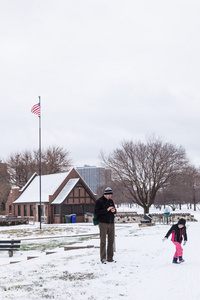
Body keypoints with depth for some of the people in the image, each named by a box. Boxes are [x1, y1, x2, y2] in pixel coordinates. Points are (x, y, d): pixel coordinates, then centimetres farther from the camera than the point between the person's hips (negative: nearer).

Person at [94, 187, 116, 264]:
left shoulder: (111, 201, 13)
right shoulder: (99, 201, -5)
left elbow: (115, 211, 20)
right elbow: (96, 212, -12)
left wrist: (113, 211, -4)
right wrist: (106, 210, -19)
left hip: (111, 223, 6)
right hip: (103, 223, -6)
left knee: (111, 241, 6)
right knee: (103, 241, -5)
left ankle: (110, 258, 13)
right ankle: (103, 258, -2)